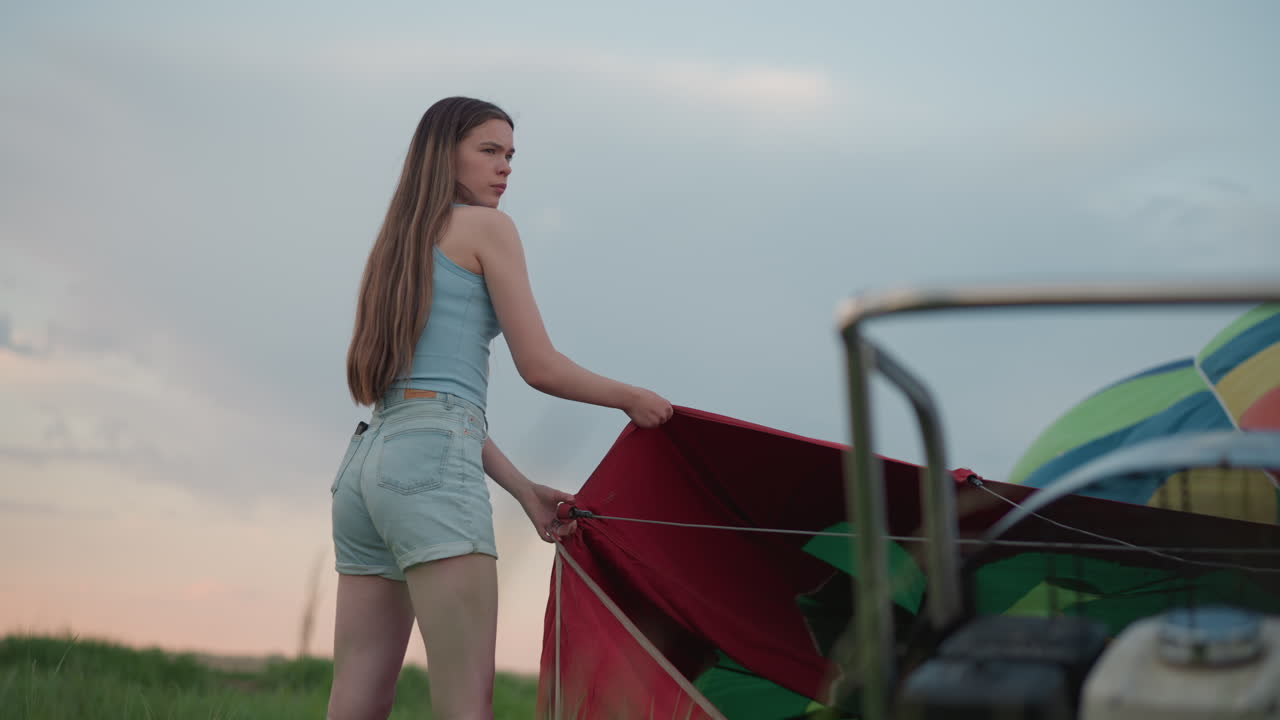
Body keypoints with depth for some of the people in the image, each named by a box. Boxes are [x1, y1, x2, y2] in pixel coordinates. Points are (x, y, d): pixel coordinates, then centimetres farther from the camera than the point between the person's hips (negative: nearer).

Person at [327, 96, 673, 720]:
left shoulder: (398, 248, 26)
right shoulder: (485, 228, 3)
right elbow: (540, 367, -2)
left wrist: (524, 491, 20)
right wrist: (633, 399, 14)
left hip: (365, 463, 9)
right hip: (432, 462, -9)